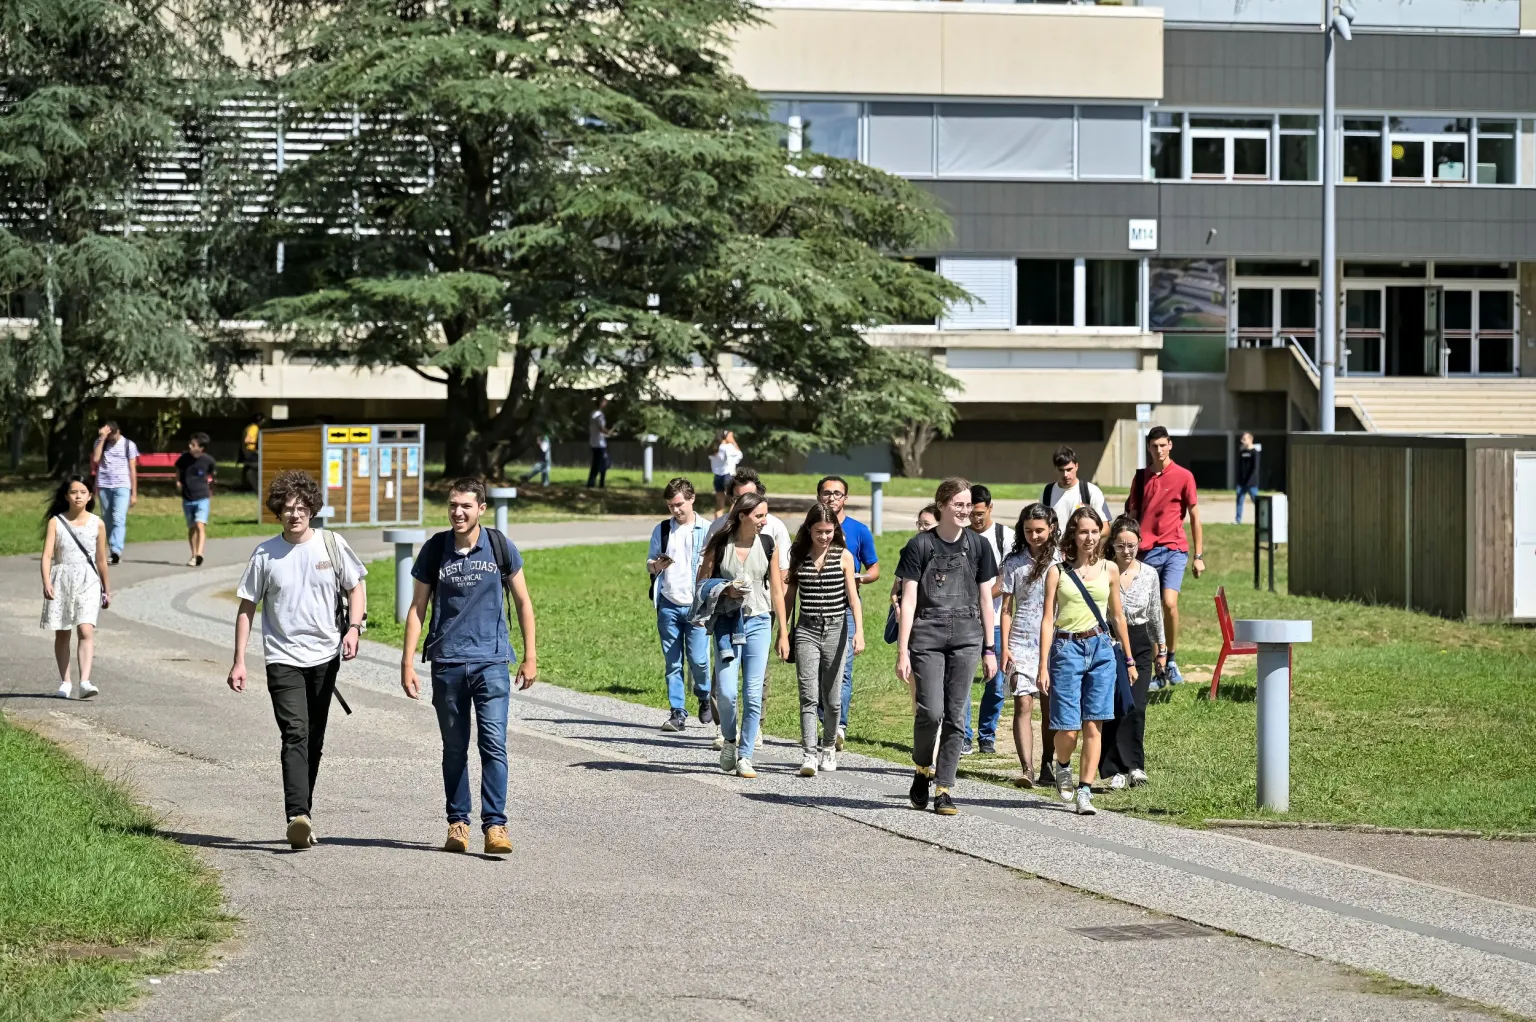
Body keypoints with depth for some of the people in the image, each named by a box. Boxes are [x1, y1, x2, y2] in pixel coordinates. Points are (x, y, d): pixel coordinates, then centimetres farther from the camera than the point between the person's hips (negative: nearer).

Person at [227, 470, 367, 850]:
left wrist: (353, 627, -8)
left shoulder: (331, 544, 3)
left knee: (313, 741, 9)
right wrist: (239, 661, 0)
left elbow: (356, 588, 11)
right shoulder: (265, 554, 0)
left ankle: (303, 813, 22)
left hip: (324, 656, 2)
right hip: (283, 658, -2)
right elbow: (246, 607, 5)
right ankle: (298, 817, -28)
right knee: (295, 734, -17)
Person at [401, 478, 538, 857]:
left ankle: (495, 825, -11)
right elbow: (417, 608, 7)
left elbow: (523, 602, 10)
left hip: (491, 661, -1)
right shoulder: (435, 549, 2)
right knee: (454, 748, 8)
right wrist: (407, 662, 2)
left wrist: (530, 656, 7)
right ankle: (457, 823, 17)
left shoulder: (500, 547, 1)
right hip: (447, 663, 1)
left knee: (493, 744, -10)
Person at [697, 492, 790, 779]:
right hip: (727, 622, -2)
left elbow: (777, 590, 8)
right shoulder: (720, 543, -3)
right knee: (726, 691, -10)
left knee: (753, 693, -2)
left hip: (758, 623, 2)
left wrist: (783, 632, 6)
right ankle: (729, 739, 17)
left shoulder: (768, 544, 3)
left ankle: (745, 755, 7)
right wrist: (725, 590, -16)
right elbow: (701, 583, 4)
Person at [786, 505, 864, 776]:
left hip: (836, 629, 0)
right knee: (809, 695, -11)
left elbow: (853, 597, -1)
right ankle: (809, 754, -16)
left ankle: (828, 749, 24)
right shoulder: (799, 556, 6)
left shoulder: (843, 556, 2)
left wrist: (859, 632, -12)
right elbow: (790, 596, 13)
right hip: (807, 630, 0)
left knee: (832, 697, 5)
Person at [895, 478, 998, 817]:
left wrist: (989, 648, 10)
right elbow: (908, 600, -2)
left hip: (966, 636, 3)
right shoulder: (920, 545, -1)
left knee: (955, 713, -1)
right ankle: (922, 769, 15)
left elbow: (985, 598, 12)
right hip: (927, 634, -3)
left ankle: (944, 788, 5)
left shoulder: (977, 545, 8)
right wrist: (902, 650, -8)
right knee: (931, 710, -12)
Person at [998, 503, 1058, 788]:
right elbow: (1007, 608, 7)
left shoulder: (1061, 560, 5)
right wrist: (1005, 647, -1)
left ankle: (1047, 768, 12)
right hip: (1021, 643, 0)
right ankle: (1027, 769, -17)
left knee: (1050, 707, 3)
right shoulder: (1015, 562, 6)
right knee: (1023, 704, -10)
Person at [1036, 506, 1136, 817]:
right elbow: (1047, 620, 0)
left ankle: (1085, 791, 1)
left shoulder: (1109, 570, 8)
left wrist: (1129, 659, 18)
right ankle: (1061, 766, 26)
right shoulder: (1058, 572, 1)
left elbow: (1117, 616, 16)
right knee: (1068, 728, -6)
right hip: (1067, 648, -2)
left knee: (1093, 726, -4)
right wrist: (1043, 666, -5)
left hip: (1101, 649, 2)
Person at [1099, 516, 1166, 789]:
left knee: (1136, 707, -11)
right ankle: (1116, 770, 2)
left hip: (1139, 645, 2)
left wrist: (1160, 651, 20)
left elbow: (1155, 613, 15)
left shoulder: (1149, 574, 5)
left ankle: (1133, 766, -7)